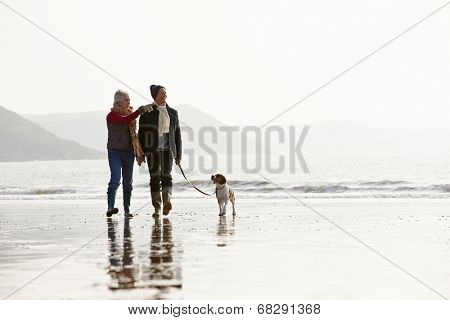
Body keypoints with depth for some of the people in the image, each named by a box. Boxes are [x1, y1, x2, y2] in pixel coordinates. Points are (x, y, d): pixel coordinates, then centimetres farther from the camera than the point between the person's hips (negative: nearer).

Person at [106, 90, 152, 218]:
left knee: (128, 183, 5)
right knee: (115, 180, -17)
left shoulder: (129, 114, 14)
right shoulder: (112, 115, -7)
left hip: (129, 152, 6)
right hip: (115, 151, -6)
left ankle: (127, 210, 9)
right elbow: (126, 120, -27)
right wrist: (142, 109, -33)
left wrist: (139, 153, 16)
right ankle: (110, 207, -17)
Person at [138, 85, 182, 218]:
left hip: (168, 149, 1)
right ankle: (157, 208, 2)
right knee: (155, 178, -2)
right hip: (152, 149, -1)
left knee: (166, 175, -15)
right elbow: (141, 133, 3)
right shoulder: (147, 112, 4)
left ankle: (167, 202, -29)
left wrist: (178, 154, 11)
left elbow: (177, 134, 15)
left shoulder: (173, 112, 13)